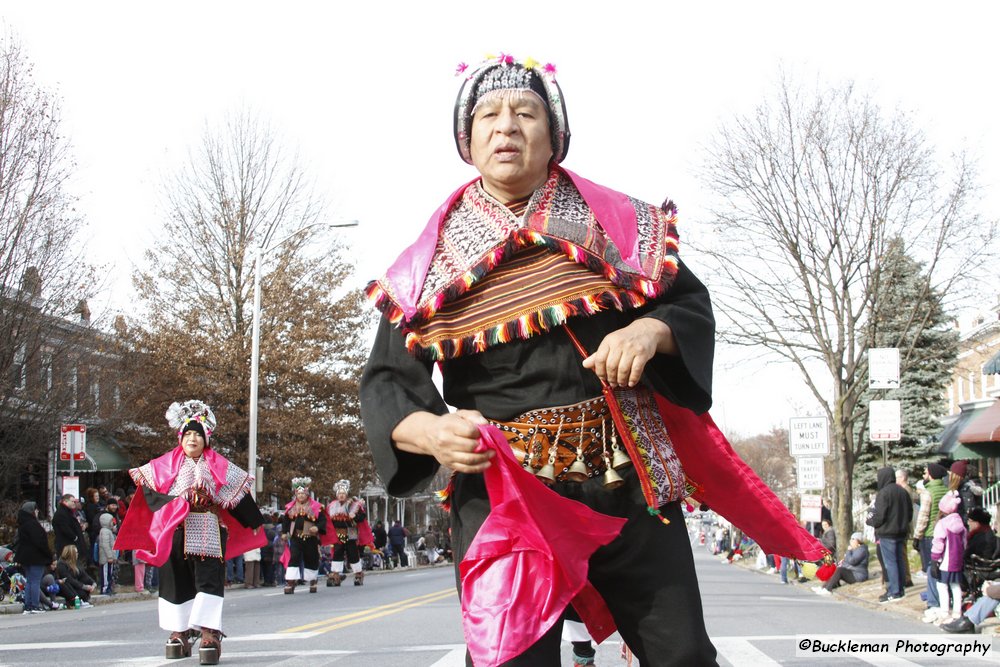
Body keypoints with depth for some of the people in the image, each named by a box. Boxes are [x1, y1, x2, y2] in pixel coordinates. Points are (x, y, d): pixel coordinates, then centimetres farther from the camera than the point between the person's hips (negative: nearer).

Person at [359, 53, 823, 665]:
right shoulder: (431, 263, 5)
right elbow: (387, 380, 3)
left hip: (629, 482, 2)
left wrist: (652, 330, -12)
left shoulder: (616, 222, 8)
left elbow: (694, 305, 12)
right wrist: (428, 432, -19)